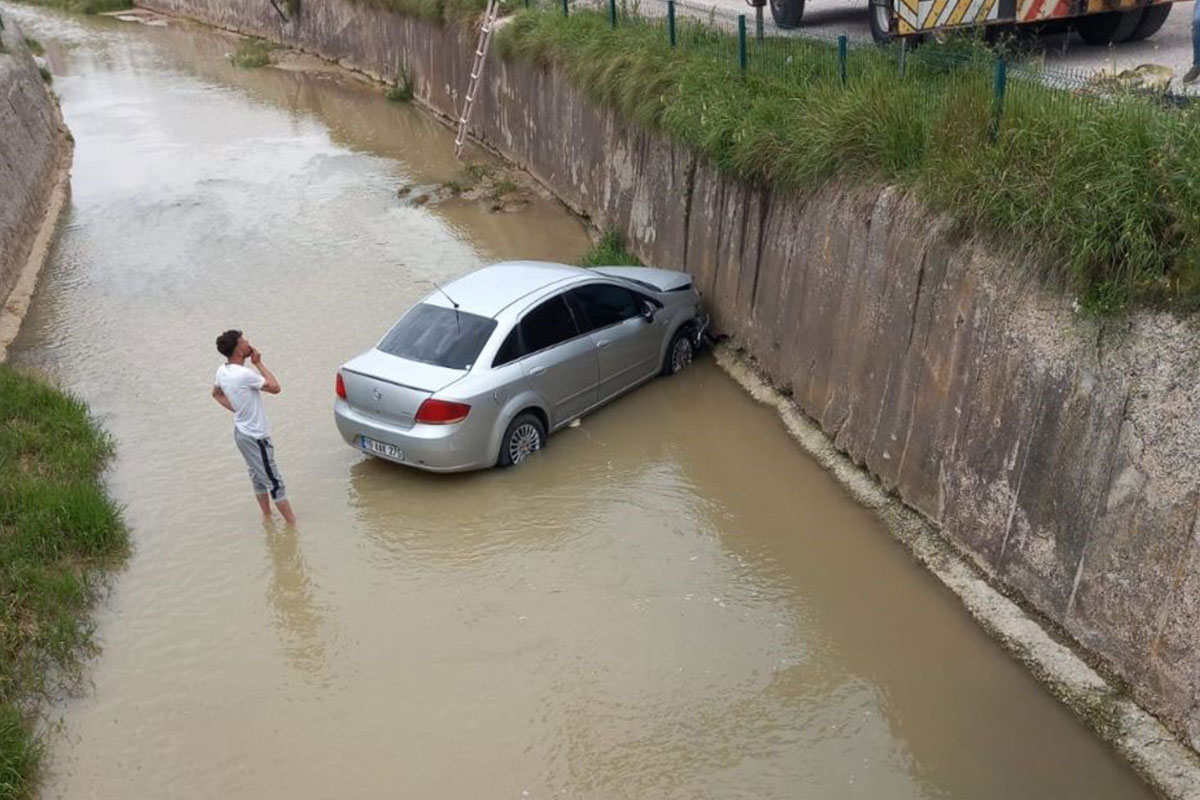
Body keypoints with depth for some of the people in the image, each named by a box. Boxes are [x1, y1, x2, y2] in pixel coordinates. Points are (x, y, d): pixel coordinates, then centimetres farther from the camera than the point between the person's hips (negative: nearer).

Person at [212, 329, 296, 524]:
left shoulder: (222, 371, 0)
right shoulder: (244, 374, -27)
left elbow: (216, 393, 19)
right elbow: (275, 388, -16)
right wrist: (258, 363, -11)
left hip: (242, 431, 9)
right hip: (255, 437, -9)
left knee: (258, 476, 22)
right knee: (274, 482, -1)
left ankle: (267, 516, 35)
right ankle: (292, 523, 6)